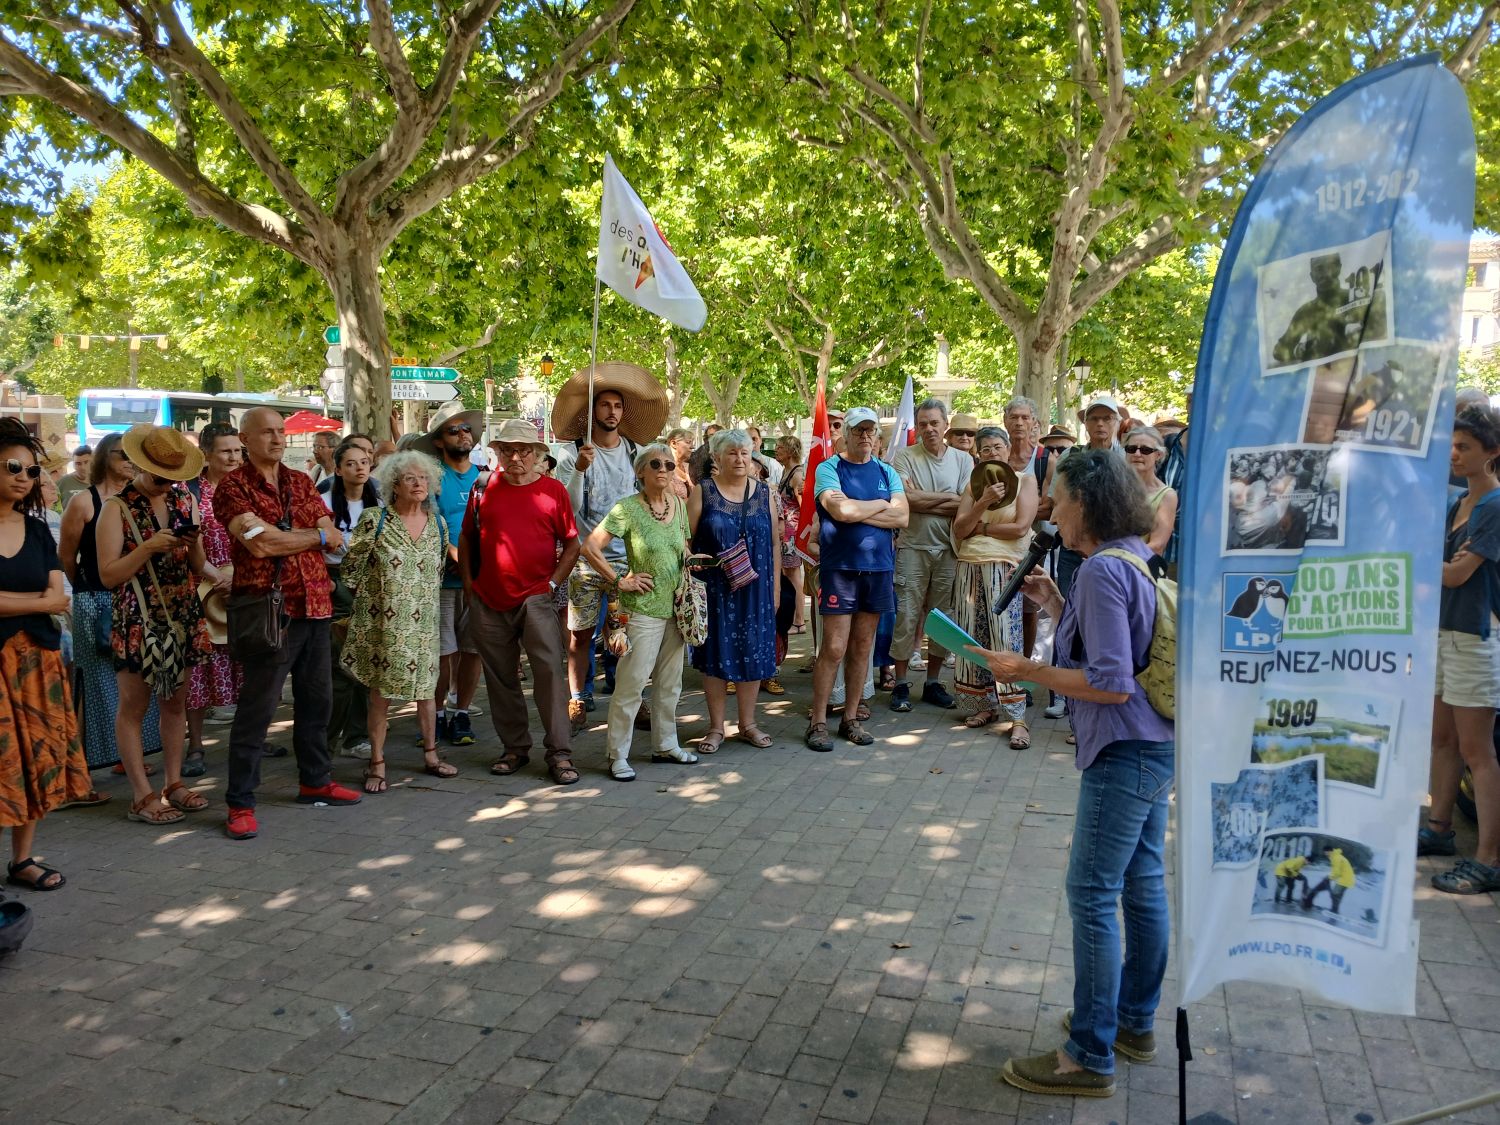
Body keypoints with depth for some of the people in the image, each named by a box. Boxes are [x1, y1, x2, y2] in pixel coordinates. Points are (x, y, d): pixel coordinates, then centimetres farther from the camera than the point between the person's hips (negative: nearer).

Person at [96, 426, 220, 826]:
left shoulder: (185, 499, 7)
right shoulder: (118, 508, -8)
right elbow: (108, 574, -12)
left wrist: (215, 575, -10)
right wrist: (149, 547, -22)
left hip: (183, 616, 5)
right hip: (138, 620, -5)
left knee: (176, 702, 12)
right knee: (133, 706, 2)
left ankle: (173, 783, 22)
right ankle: (142, 796, 9)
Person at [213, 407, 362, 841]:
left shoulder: (301, 481, 13)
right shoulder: (233, 487, -5)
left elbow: (336, 538, 5)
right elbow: (260, 545, -19)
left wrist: (279, 535, -9)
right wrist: (315, 535, -5)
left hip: (314, 606, 7)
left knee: (316, 699, 15)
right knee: (256, 709, -2)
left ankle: (315, 780, 31)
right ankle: (240, 802, 8)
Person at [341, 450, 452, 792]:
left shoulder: (437, 524, 6)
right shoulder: (374, 519, -7)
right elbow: (350, 566, 0)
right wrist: (367, 597, 5)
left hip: (423, 622, 4)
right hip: (383, 621, -3)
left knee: (426, 687, 10)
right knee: (381, 691, 2)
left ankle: (430, 755, 25)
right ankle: (377, 763, 13)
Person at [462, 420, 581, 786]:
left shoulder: (553, 490, 1)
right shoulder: (484, 487, 7)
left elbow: (572, 545, 3)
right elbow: (466, 537, 15)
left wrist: (553, 583, -6)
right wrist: (468, 582, 8)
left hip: (536, 598, -3)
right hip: (489, 601, 3)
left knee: (550, 671, -10)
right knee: (500, 677, 10)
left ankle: (560, 752, -4)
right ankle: (515, 747, 23)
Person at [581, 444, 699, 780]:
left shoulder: (679, 505, 8)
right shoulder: (627, 508, -11)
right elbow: (590, 547, -15)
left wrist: (689, 565, 2)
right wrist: (619, 581, -14)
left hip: (675, 608, 7)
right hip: (642, 610, -7)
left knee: (670, 683, 16)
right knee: (630, 684, -4)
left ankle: (665, 745, 30)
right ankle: (618, 756, 6)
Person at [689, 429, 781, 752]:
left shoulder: (764, 492, 6)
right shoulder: (703, 492, -1)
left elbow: (775, 543, 8)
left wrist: (775, 587, 6)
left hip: (755, 591, 2)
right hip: (714, 590, -2)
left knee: (753, 654, 7)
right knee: (715, 655, 3)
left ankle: (747, 725, 21)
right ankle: (716, 727, 16)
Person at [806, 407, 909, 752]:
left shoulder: (886, 472, 11)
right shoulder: (829, 469, -2)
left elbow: (902, 517, -4)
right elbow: (841, 511, -19)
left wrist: (855, 510, -12)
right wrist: (881, 505, -4)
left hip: (879, 567, 5)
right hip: (840, 567, -4)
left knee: (862, 647, 10)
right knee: (834, 648, -6)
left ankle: (851, 717, 20)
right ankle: (817, 722, 4)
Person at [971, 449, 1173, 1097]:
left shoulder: (1102, 569, -20)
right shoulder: (1138, 558, 10)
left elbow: (1111, 682, -24)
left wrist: (1025, 670, -16)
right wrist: (1056, 606, 10)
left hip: (1125, 753, -10)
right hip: (1157, 746, 10)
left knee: (1092, 896, -2)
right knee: (1143, 884, 18)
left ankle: (1091, 1056, 8)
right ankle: (1135, 1021, 33)